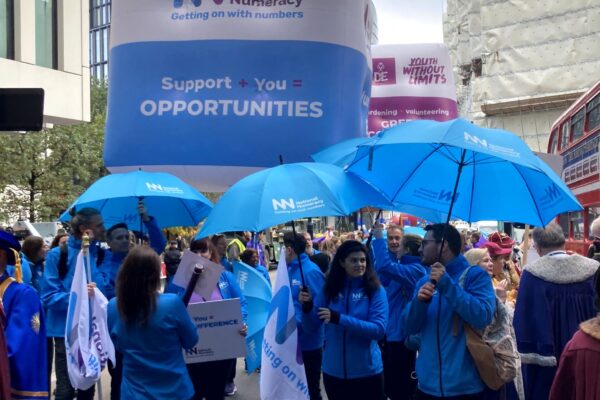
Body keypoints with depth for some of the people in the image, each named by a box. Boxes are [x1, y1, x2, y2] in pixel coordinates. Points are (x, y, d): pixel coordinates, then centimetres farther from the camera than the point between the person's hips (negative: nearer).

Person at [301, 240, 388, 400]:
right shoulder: (329, 289, -1)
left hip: (367, 372, -2)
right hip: (333, 371, 2)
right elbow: (311, 328, 2)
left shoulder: (375, 290, -8)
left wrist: (339, 319, -25)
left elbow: (379, 330, -18)